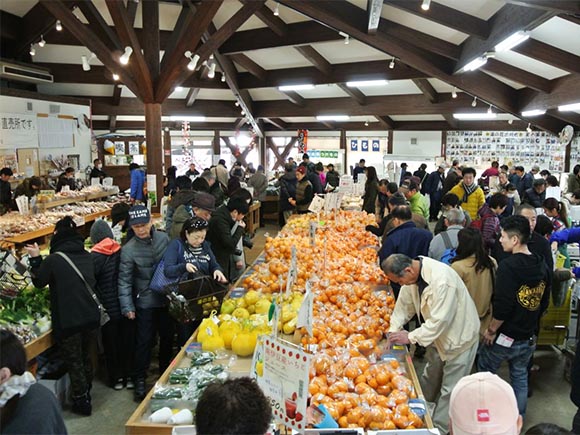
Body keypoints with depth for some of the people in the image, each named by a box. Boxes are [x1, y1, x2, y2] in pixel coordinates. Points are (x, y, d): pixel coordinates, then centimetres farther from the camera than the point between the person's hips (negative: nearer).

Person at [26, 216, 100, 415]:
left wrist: (35, 259, 11)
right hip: (91, 317, 5)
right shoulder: (87, 256, 0)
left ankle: (82, 403, 21)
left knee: (74, 363, 11)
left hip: (67, 321, -5)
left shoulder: (54, 259, -16)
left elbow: (39, 281, 0)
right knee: (85, 358, 23)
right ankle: (86, 395, 39)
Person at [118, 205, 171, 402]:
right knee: (144, 341, 4)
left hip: (167, 298, 4)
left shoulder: (163, 238, -5)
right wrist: (127, 307, -15)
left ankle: (166, 372, 41)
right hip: (145, 302, -4)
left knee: (167, 336, 19)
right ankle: (140, 381, 22)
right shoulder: (128, 249, -15)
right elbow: (124, 280, -12)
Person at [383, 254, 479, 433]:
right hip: (438, 332, 8)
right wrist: (393, 330, -12)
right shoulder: (412, 271, -12)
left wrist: (411, 337, -28)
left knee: (449, 389, 5)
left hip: (459, 335, -8)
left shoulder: (441, 280, -38)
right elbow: (405, 304, -3)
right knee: (430, 378, 25)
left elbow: (439, 320, -34)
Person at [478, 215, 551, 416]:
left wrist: (491, 330, -12)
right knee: (520, 376, 21)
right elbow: (544, 303, 10)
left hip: (505, 336, -6)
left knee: (484, 371, 14)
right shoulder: (543, 267, 0)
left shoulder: (508, 266, -24)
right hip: (529, 337, 7)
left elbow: (502, 306, -26)